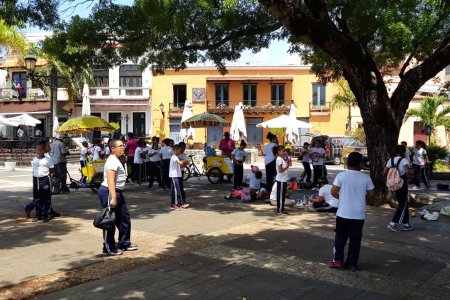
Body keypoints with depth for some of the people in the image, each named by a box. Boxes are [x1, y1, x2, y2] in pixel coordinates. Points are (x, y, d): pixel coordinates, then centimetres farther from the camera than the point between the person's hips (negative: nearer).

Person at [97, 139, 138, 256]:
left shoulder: (116, 160, 17)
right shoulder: (112, 161, -17)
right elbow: (110, 180, -26)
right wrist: (113, 197, -31)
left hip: (117, 192, 11)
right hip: (109, 192, -11)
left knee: (124, 218, 17)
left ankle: (125, 243, 28)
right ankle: (109, 249, 8)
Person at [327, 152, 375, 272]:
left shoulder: (341, 175, -7)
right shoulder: (365, 177, -3)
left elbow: (333, 192, -8)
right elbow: (371, 194, 1)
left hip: (343, 213, -1)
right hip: (359, 215, 1)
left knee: (340, 237, 13)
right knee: (355, 239, 10)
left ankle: (338, 260, 15)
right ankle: (352, 264, 14)